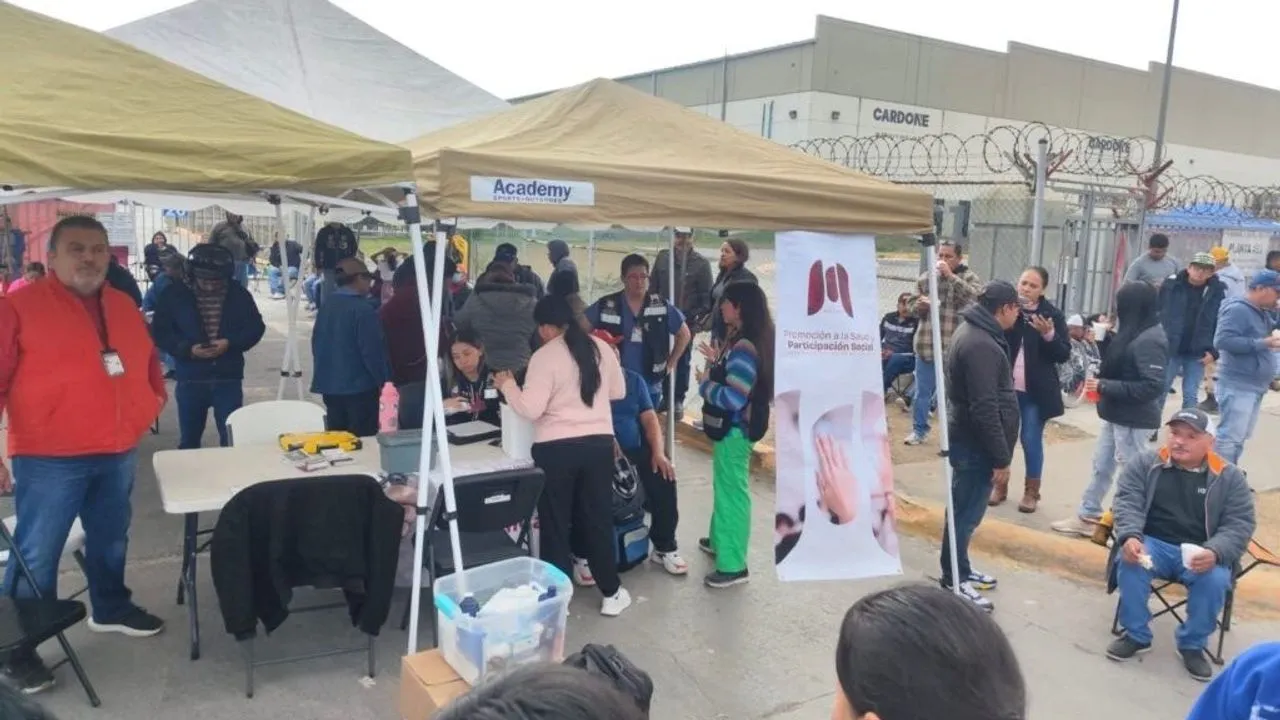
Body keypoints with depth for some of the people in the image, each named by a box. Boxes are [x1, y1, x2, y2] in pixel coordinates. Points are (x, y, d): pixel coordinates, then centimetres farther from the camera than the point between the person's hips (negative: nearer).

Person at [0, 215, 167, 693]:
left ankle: (111, 609, 40)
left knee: (111, 541, 20)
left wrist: (154, 399, 11)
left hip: (118, 454, 6)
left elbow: (147, 361, 25)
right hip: (48, 458, -6)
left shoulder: (124, 307, 11)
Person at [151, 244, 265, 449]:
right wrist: (188, 349, -18)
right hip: (190, 379, 0)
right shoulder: (175, 294, -4)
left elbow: (256, 327, 2)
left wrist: (230, 343, -15)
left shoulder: (238, 294, -1)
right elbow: (160, 332, -3)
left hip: (229, 378, 0)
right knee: (189, 439, 14)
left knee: (232, 437, 4)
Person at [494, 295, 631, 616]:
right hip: (599, 443, 5)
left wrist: (507, 384, 1)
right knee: (598, 518, 15)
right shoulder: (601, 348, 4)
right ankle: (611, 593, 23)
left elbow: (530, 409, -14)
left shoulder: (544, 357, -11)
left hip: (556, 448, -4)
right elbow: (618, 392, 15)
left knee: (555, 523, 9)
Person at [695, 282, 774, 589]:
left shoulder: (745, 348, -25)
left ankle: (734, 565, 9)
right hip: (728, 427, 10)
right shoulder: (739, 340, 6)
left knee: (732, 491, -1)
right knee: (724, 487, 24)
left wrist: (704, 383, -14)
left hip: (734, 429, -10)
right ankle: (720, 540, 41)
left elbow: (732, 398, -29)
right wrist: (717, 361, 4)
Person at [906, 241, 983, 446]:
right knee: (922, 391, 12)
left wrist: (951, 276, -22)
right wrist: (919, 306, -9)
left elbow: (976, 296, -22)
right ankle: (919, 430, 26)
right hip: (927, 344, 3)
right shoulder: (925, 278, 9)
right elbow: (914, 307, 15)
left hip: (956, 347, -3)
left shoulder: (969, 277, 0)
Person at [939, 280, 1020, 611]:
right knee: (966, 512, -1)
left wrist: (998, 453, 22)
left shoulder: (975, 332, 11)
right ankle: (954, 582, 9)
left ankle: (961, 570, 31)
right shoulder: (980, 345, -23)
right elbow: (985, 409, -26)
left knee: (966, 510, 19)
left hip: (971, 441, 10)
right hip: (976, 445, -10)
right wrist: (1001, 457, -20)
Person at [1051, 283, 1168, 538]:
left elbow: (1153, 386, -26)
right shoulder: (1135, 334, 6)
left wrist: (1104, 386, -23)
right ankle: (1088, 517, 30)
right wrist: (1100, 381, -2)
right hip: (1117, 414, 10)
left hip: (1133, 419, -10)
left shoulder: (1149, 341, -22)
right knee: (1101, 466, 18)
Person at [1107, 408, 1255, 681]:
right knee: (1130, 561, -31)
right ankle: (1136, 635, -9)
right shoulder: (1144, 463, 2)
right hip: (1153, 544, 0)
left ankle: (1192, 643, -4)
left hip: (1201, 554, 0)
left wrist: (1214, 553, -23)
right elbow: (1127, 502, -5)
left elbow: (1240, 524, -3)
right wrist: (1131, 536, -26)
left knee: (1216, 579, -31)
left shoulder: (1229, 477, 3)